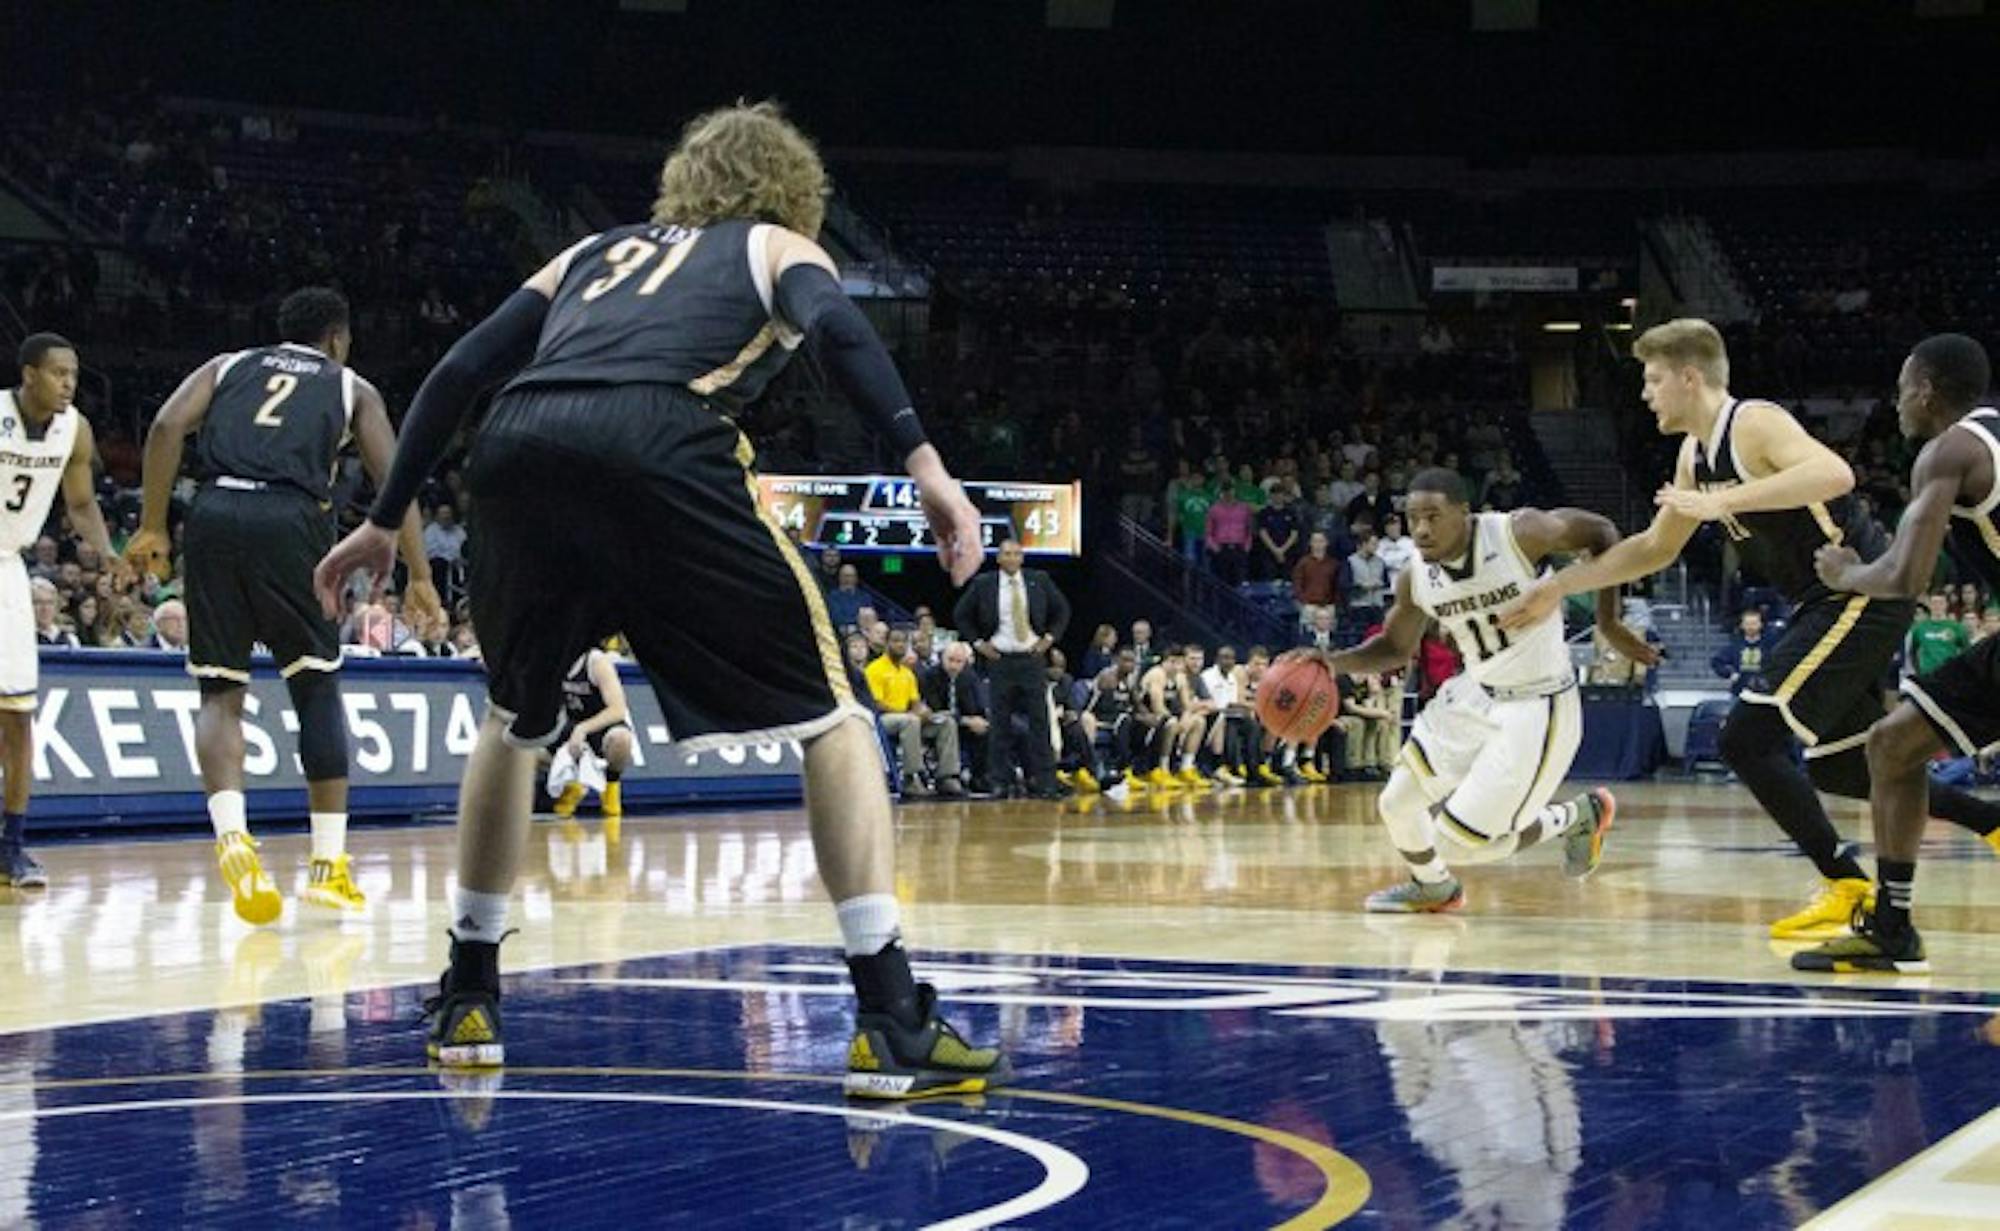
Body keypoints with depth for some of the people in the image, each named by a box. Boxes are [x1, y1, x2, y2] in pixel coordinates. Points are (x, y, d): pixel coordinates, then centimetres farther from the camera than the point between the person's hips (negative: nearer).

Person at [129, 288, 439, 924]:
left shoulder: (228, 366, 27)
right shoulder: (352, 388, 22)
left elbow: (167, 427, 8)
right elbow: (392, 479, 9)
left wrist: (152, 528, 8)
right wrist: (419, 575, 9)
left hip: (214, 514, 2)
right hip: (291, 520, -2)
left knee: (220, 692, 10)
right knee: (317, 686, 12)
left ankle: (232, 836, -15)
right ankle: (329, 865, 10)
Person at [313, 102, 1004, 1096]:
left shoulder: (595, 251, 39)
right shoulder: (779, 248, 27)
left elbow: (459, 370, 30)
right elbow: (837, 328, 3)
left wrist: (384, 521, 36)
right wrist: (923, 463, -8)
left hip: (516, 450, 4)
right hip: (657, 448, -4)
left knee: (516, 717, 30)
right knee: (829, 714, 7)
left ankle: (468, 997, 32)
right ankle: (893, 1023, -3)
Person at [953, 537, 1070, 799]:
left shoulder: (1039, 581, 3)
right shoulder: (983, 585, 0)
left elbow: (1062, 610, 14)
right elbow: (961, 615, 10)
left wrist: (1050, 637, 3)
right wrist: (978, 643, 2)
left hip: (1033, 657, 1)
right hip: (999, 659, -1)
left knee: (1039, 721, -2)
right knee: (1000, 723, 1)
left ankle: (1044, 781, 0)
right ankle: (1000, 782, 6)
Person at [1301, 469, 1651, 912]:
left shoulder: (1519, 533, -23)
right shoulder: (1415, 580, -7)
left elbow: (1601, 533, -8)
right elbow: (1396, 647, 10)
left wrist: (1608, 620, -9)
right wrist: (1334, 662, -8)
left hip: (1537, 705, -6)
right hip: (1474, 695, 6)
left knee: (1460, 839, -11)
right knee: (1397, 806, 4)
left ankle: (1578, 817, 14)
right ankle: (1434, 888, 37)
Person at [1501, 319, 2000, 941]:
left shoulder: (1755, 424, -16)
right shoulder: (1696, 453, 13)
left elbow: (1834, 474, -35)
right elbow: (1656, 548, 25)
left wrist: (1723, 502, -35)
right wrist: (1559, 586, 20)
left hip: (1860, 598, -10)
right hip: (1829, 608, 10)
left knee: (1747, 739, -14)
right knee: (1836, 769, 16)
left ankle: (1845, 883, -6)